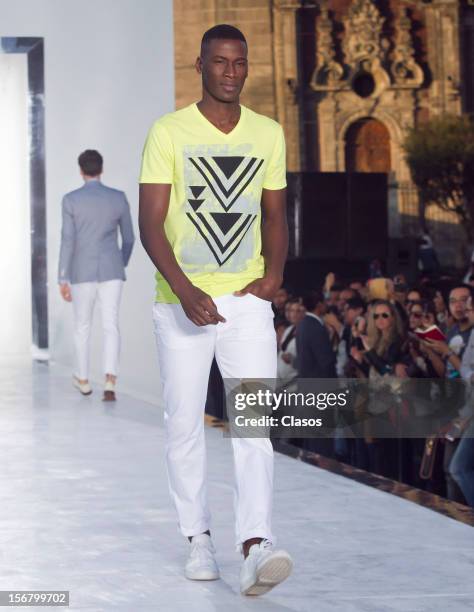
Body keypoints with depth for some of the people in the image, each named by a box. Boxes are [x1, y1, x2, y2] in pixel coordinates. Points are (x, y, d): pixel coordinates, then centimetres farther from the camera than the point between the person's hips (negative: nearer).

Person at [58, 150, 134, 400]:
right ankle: (110, 382, -21)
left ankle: (83, 380, 31)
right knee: (110, 327, -2)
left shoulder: (71, 200, -8)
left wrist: (62, 280, -8)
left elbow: (67, 241, -11)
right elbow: (129, 237, 9)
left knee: (82, 325, 18)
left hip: (83, 273, -1)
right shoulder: (119, 198, 0)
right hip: (111, 271, 1)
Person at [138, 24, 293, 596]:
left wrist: (274, 272, -2)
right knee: (184, 423, 6)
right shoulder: (168, 132, -3)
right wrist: (186, 292, -21)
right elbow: (151, 224, -8)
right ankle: (198, 538, 20)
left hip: (248, 300, 1)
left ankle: (255, 548, -19)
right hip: (182, 302, -1)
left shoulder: (268, 134, 8)